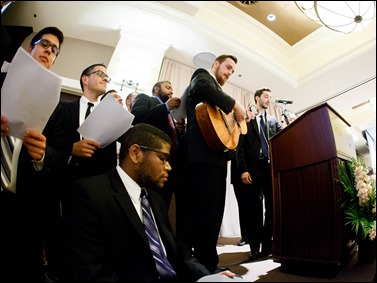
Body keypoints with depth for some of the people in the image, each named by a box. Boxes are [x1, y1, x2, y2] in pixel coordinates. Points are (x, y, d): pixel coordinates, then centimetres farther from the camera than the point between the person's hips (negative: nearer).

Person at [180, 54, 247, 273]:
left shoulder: (219, 90, 32)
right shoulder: (202, 76, 8)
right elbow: (203, 88, -18)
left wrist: (239, 117, 21)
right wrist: (235, 104, -15)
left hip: (217, 156, 10)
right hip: (204, 154, -10)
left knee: (214, 212, 10)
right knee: (204, 213, -10)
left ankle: (207, 264, 20)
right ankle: (206, 266, -1)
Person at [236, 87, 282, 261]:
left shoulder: (274, 121, 19)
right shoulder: (246, 119, 7)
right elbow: (240, 146, -1)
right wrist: (243, 169, -10)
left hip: (271, 168, 4)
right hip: (253, 169, -3)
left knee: (272, 207, 5)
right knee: (254, 209, 2)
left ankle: (267, 244, 17)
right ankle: (255, 247, 12)